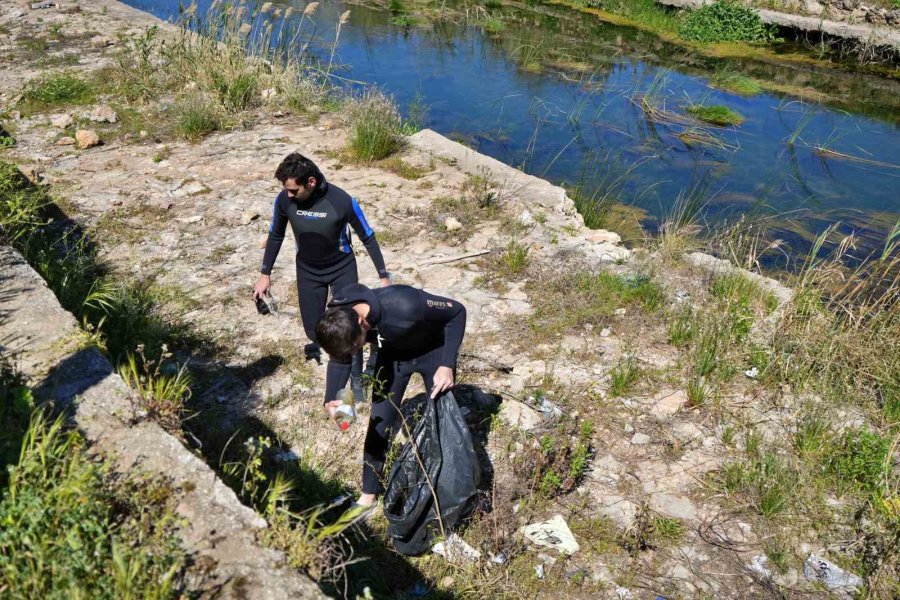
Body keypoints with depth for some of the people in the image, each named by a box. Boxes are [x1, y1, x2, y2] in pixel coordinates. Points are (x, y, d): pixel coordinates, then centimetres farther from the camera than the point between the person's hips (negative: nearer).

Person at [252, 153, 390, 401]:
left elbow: (367, 237, -14)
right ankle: (317, 343, 40)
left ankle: (356, 379, 13)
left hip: (342, 268, -2)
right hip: (308, 270, 2)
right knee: (313, 328, 4)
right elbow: (275, 235, 0)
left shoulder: (342, 201, -28)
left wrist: (383, 276, -10)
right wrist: (265, 274, 3)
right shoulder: (284, 200, -19)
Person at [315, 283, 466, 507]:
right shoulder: (338, 318, -27)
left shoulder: (404, 306, -44)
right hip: (393, 352, 4)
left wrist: (447, 365, -31)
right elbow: (339, 358, -7)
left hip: (434, 349, -3)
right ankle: (369, 494, 20)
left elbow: (457, 311, -27)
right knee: (379, 422, 2)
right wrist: (330, 401, -22)